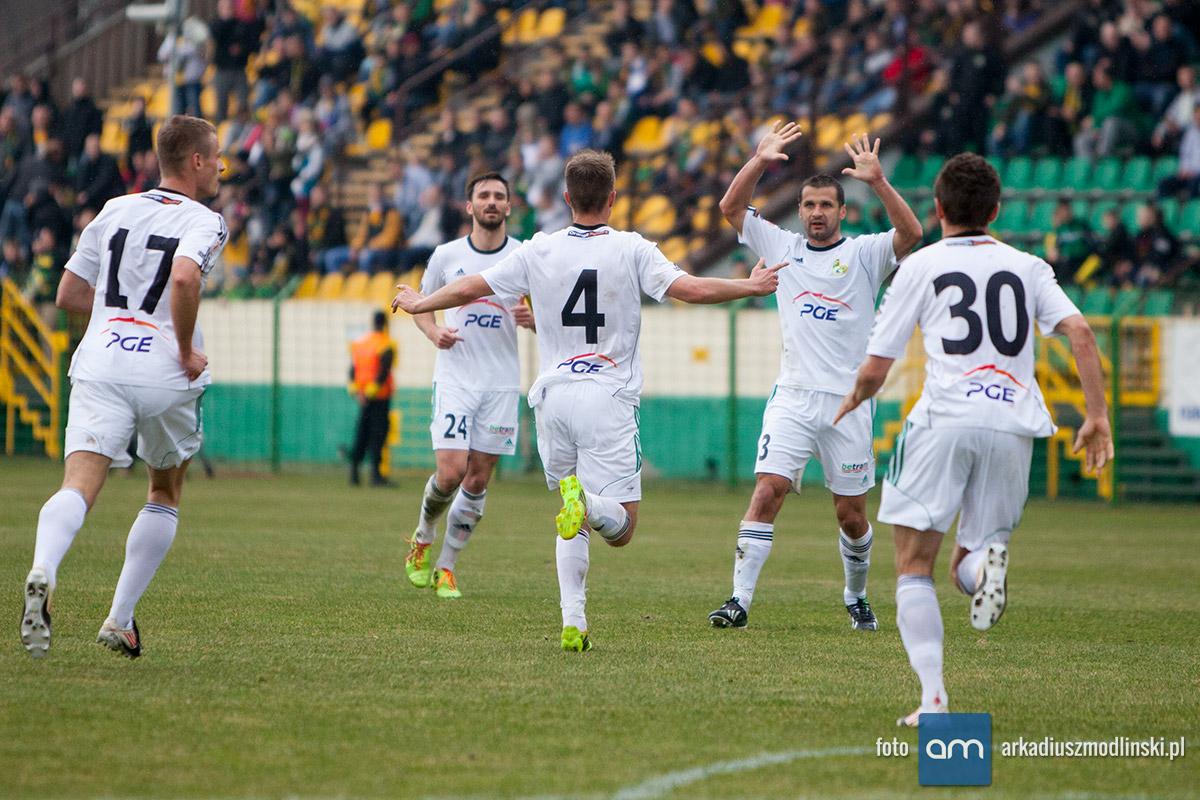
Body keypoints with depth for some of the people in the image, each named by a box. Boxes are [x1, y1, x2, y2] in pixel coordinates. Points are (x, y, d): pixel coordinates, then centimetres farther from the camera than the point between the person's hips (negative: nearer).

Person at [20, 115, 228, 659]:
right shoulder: (204, 223, 0)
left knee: (79, 487, -13)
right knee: (165, 495, 20)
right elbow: (184, 277, -22)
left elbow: (69, 294, 19)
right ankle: (120, 621, 15)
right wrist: (186, 350, -9)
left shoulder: (115, 211, 16)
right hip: (164, 375, -2)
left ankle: (42, 573, -44)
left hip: (99, 366, 2)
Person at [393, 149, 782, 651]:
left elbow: (469, 288, 9)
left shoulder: (538, 251, 5)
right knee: (620, 528, -2)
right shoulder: (631, 251, -3)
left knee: (573, 523, 16)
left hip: (553, 396, 3)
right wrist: (752, 287, 4)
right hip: (608, 399, -3)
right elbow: (689, 289, -11)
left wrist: (417, 304, 27)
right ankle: (587, 501, -36)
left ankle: (572, 622, -1)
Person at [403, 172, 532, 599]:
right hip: (454, 379, -1)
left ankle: (446, 567, 15)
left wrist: (532, 319, -16)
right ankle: (422, 539, 17)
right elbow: (421, 304, 14)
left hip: (501, 383, 1)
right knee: (451, 472, -13)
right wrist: (435, 332, -7)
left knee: (478, 479, 2)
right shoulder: (446, 255, 1)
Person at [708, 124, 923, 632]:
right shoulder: (783, 247, 11)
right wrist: (759, 162, -7)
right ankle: (740, 600, -16)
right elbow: (730, 208, 6)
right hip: (792, 398, 1)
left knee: (851, 512, 5)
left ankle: (856, 598, 28)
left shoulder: (864, 253, 4)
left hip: (847, 401, -1)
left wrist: (877, 181, -24)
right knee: (768, 491, -14)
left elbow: (911, 233, -14)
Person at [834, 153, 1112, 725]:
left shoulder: (921, 266, 9)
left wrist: (854, 400, 29)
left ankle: (932, 695, -12)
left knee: (914, 565, 5)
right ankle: (986, 560, -24)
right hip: (1014, 423, 3)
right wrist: (1097, 415, 1)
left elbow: (875, 368, 8)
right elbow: (1079, 332, 1)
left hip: (945, 417, -3)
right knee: (965, 569, 14)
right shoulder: (1027, 268, 17)